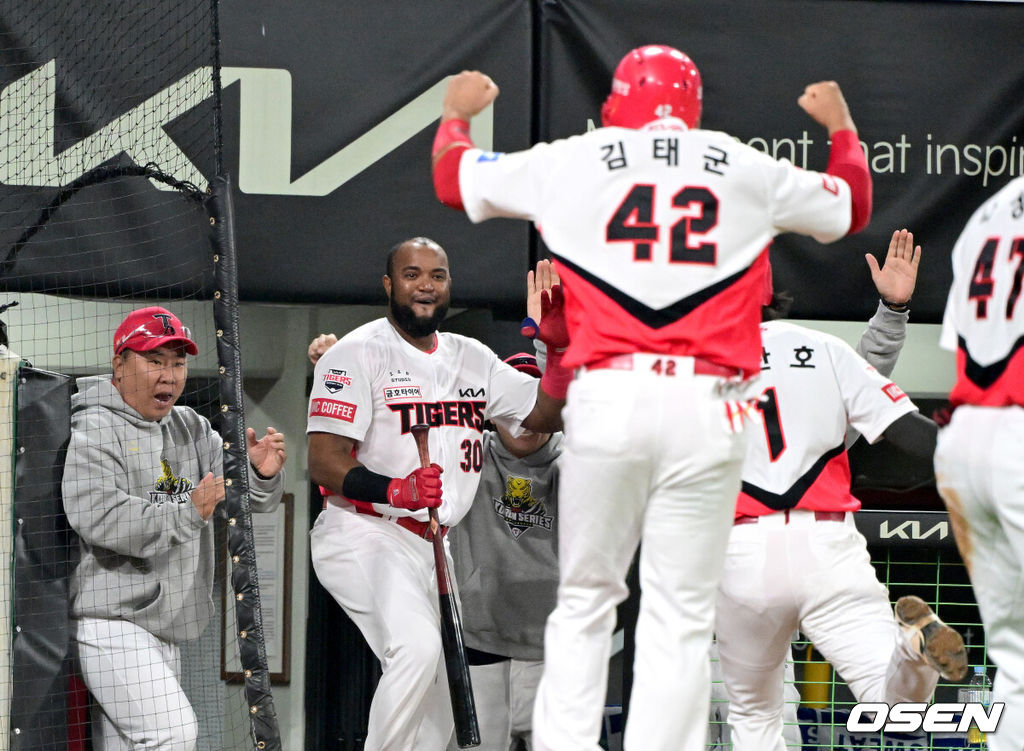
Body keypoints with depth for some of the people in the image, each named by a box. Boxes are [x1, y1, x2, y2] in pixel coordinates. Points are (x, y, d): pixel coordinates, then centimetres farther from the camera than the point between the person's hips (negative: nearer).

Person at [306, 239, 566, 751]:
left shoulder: (471, 358, 15)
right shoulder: (357, 353, -6)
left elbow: (547, 416, 14)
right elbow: (323, 463, -14)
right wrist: (397, 490, -31)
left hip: (429, 548, 8)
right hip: (362, 535, -8)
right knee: (417, 646, -32)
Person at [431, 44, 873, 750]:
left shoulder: (571, 162, 10)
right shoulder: (747, 171, 12)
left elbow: (452, 177, 24)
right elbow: (853, 203, 30)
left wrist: (458, 113, 46)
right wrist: (841, 124, 50)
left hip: (605, 399, 0)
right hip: (708, 406, 0)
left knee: (583, 602, 9)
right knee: (681, 617, 1)